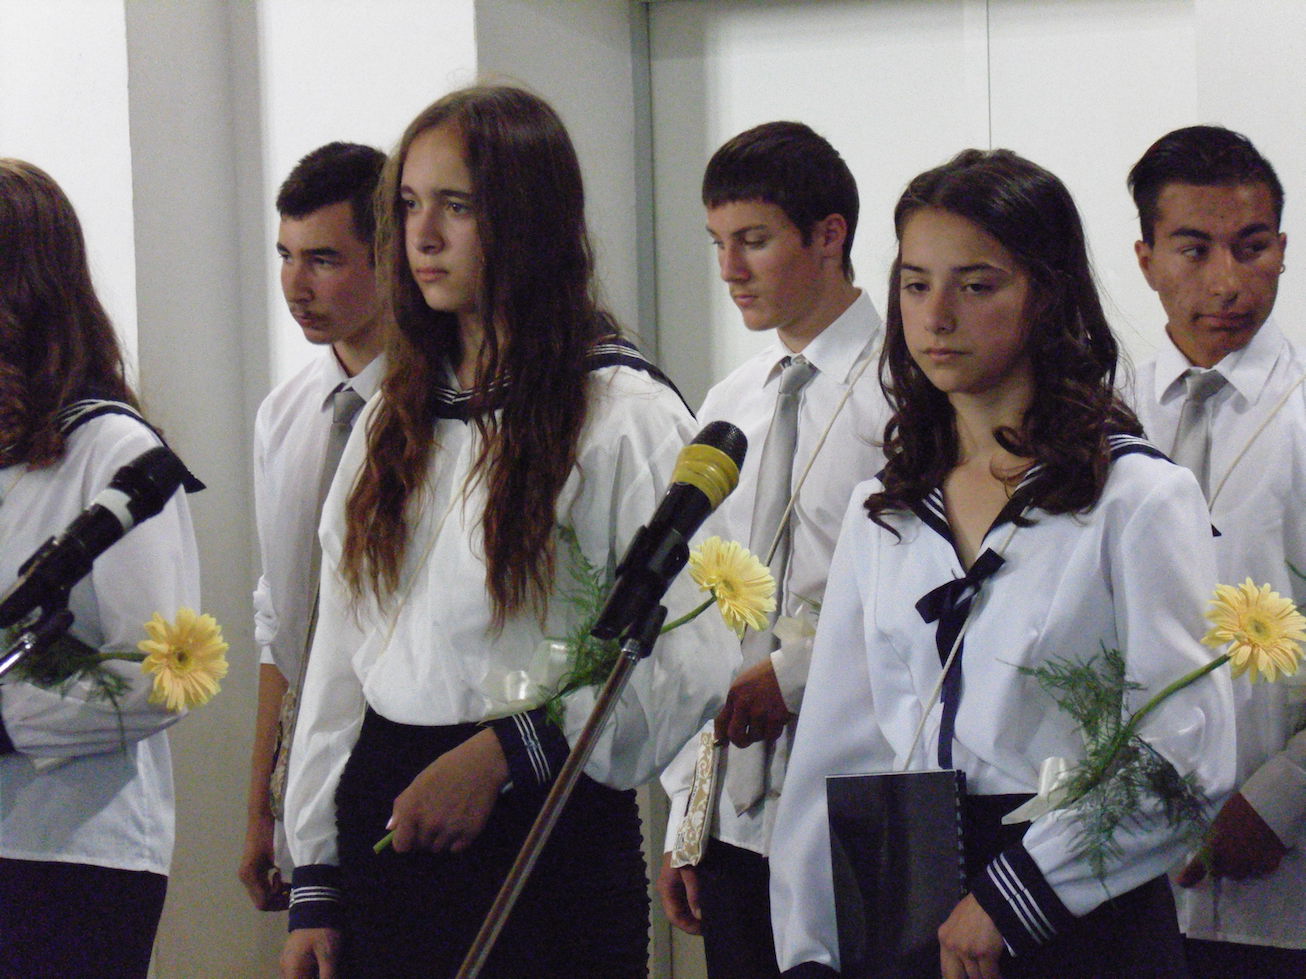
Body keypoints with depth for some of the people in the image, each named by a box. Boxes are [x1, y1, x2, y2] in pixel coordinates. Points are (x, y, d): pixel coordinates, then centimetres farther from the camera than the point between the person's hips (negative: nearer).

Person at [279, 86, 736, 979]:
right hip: (384, 827, 5)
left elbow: (692, 662, -15)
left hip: (547, 837, -5)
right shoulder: (394, 420, 13)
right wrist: (314, 882, 7)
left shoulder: (622, 411, -7)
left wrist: (504, 753, -19)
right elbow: (339, 659, 10)